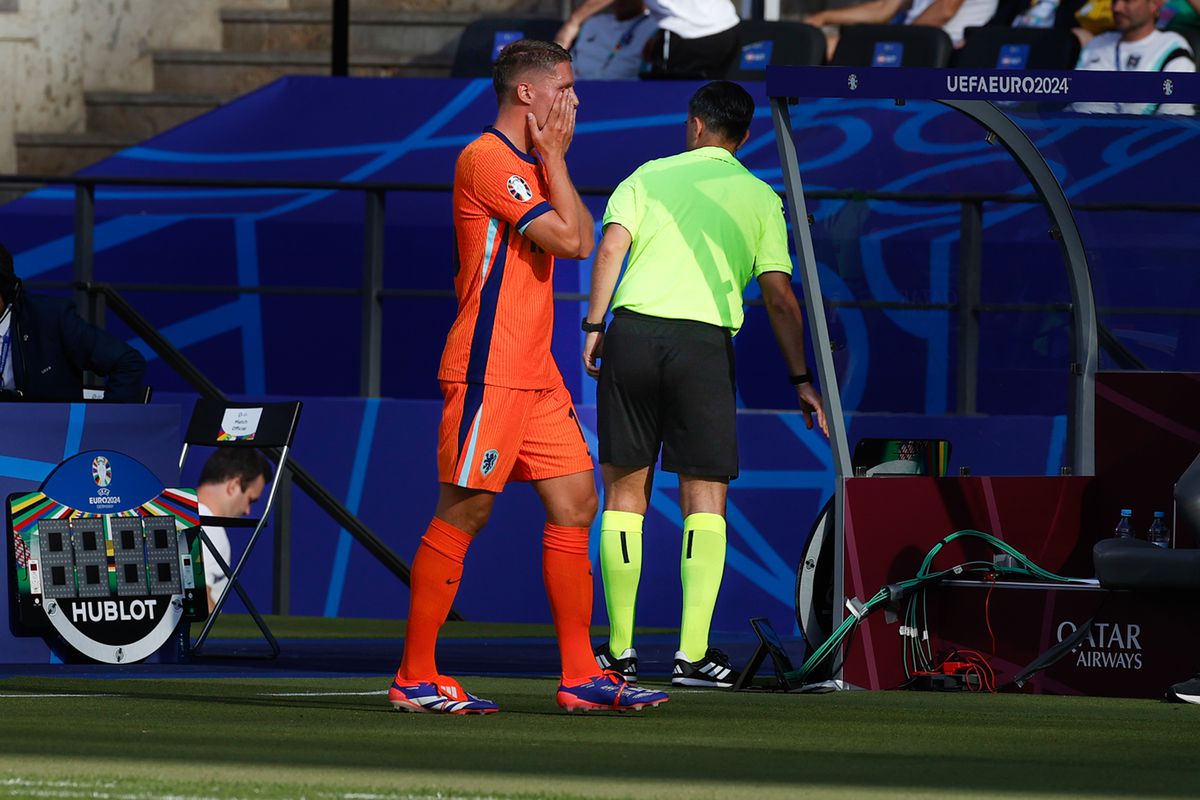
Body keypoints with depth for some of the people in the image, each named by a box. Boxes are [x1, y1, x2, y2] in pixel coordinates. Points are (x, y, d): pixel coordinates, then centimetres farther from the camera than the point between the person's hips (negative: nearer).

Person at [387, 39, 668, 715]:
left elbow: (580, 237, 14)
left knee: (576, 503, 5)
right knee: (464, 512, -7)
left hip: (535, 374, 10)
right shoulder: (487, 159, -12)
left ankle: (581, 675, 6)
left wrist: (552, 159, 9)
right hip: (488, 372, -10)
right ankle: (415, 679, -2)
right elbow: (572, 241, -17)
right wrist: (554, 158, -6)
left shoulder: (529, 165, 19)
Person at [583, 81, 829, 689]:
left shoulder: (651, 176, 14)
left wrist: (594, 326, 0)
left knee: (624, 492, 9)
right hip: (705, 340, -1)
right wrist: (801, 380, 9)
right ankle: (692, 653, -7)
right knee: (705, 501, 3)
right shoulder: (760, 198, 13)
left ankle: (619, 650, 11)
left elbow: (612, 245, -1)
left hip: (632, 330, 1)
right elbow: (779, 296, 6)